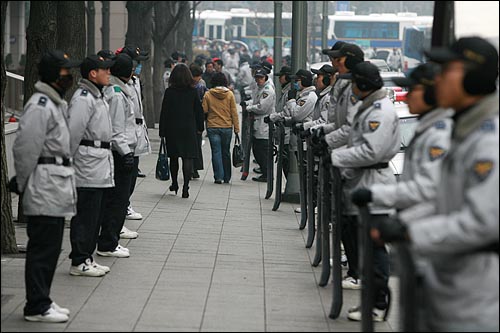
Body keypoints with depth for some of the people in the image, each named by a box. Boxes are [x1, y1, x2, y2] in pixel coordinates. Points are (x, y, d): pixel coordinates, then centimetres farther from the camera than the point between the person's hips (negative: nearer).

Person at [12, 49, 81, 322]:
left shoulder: (57, 104, 18)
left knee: (50, 247, 14)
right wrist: (23, 184, -11)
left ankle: (41, 301, 22)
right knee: (43, 247, -6)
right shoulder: (40, 106, -16)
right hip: (45, 189, -10)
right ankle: (37, 307, 0)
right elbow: (25, 148, -18)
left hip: (56, 188, 10)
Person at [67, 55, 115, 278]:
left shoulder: (98, 96, 18)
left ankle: (87, 257, 21)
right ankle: (79, 262, -1)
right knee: (85, 216, -6)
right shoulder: (83, 98, -15)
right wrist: (67, 160, -16)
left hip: (101, 166, 10)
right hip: (88, 167, -10)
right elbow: (73, 133, -18)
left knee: (96, 215, 14)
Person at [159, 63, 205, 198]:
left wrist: (162, 131, 0)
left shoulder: (169, 92, -5)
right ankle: (185, 187, -11)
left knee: (174, 157, 15)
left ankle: (174, 184, 26)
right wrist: (200, 127, 13)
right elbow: (199, 111, 2)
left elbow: (164, 112, -4)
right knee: (188, 157, -2)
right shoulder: (193, 92, -3)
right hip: (189, 129, 0)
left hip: (172, 129, 0)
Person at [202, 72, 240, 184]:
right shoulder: (229, 94, -2)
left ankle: (218, 177, -6)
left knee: (216, 152, 1)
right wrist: (236, 128, 5)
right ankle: (227, 177, 17)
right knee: (226, 152, 12)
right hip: (227, 127, 1)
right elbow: (234, 112, -1)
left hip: (212, 127, -1)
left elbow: (204, 111, -1)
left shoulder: (208, 95, -4)